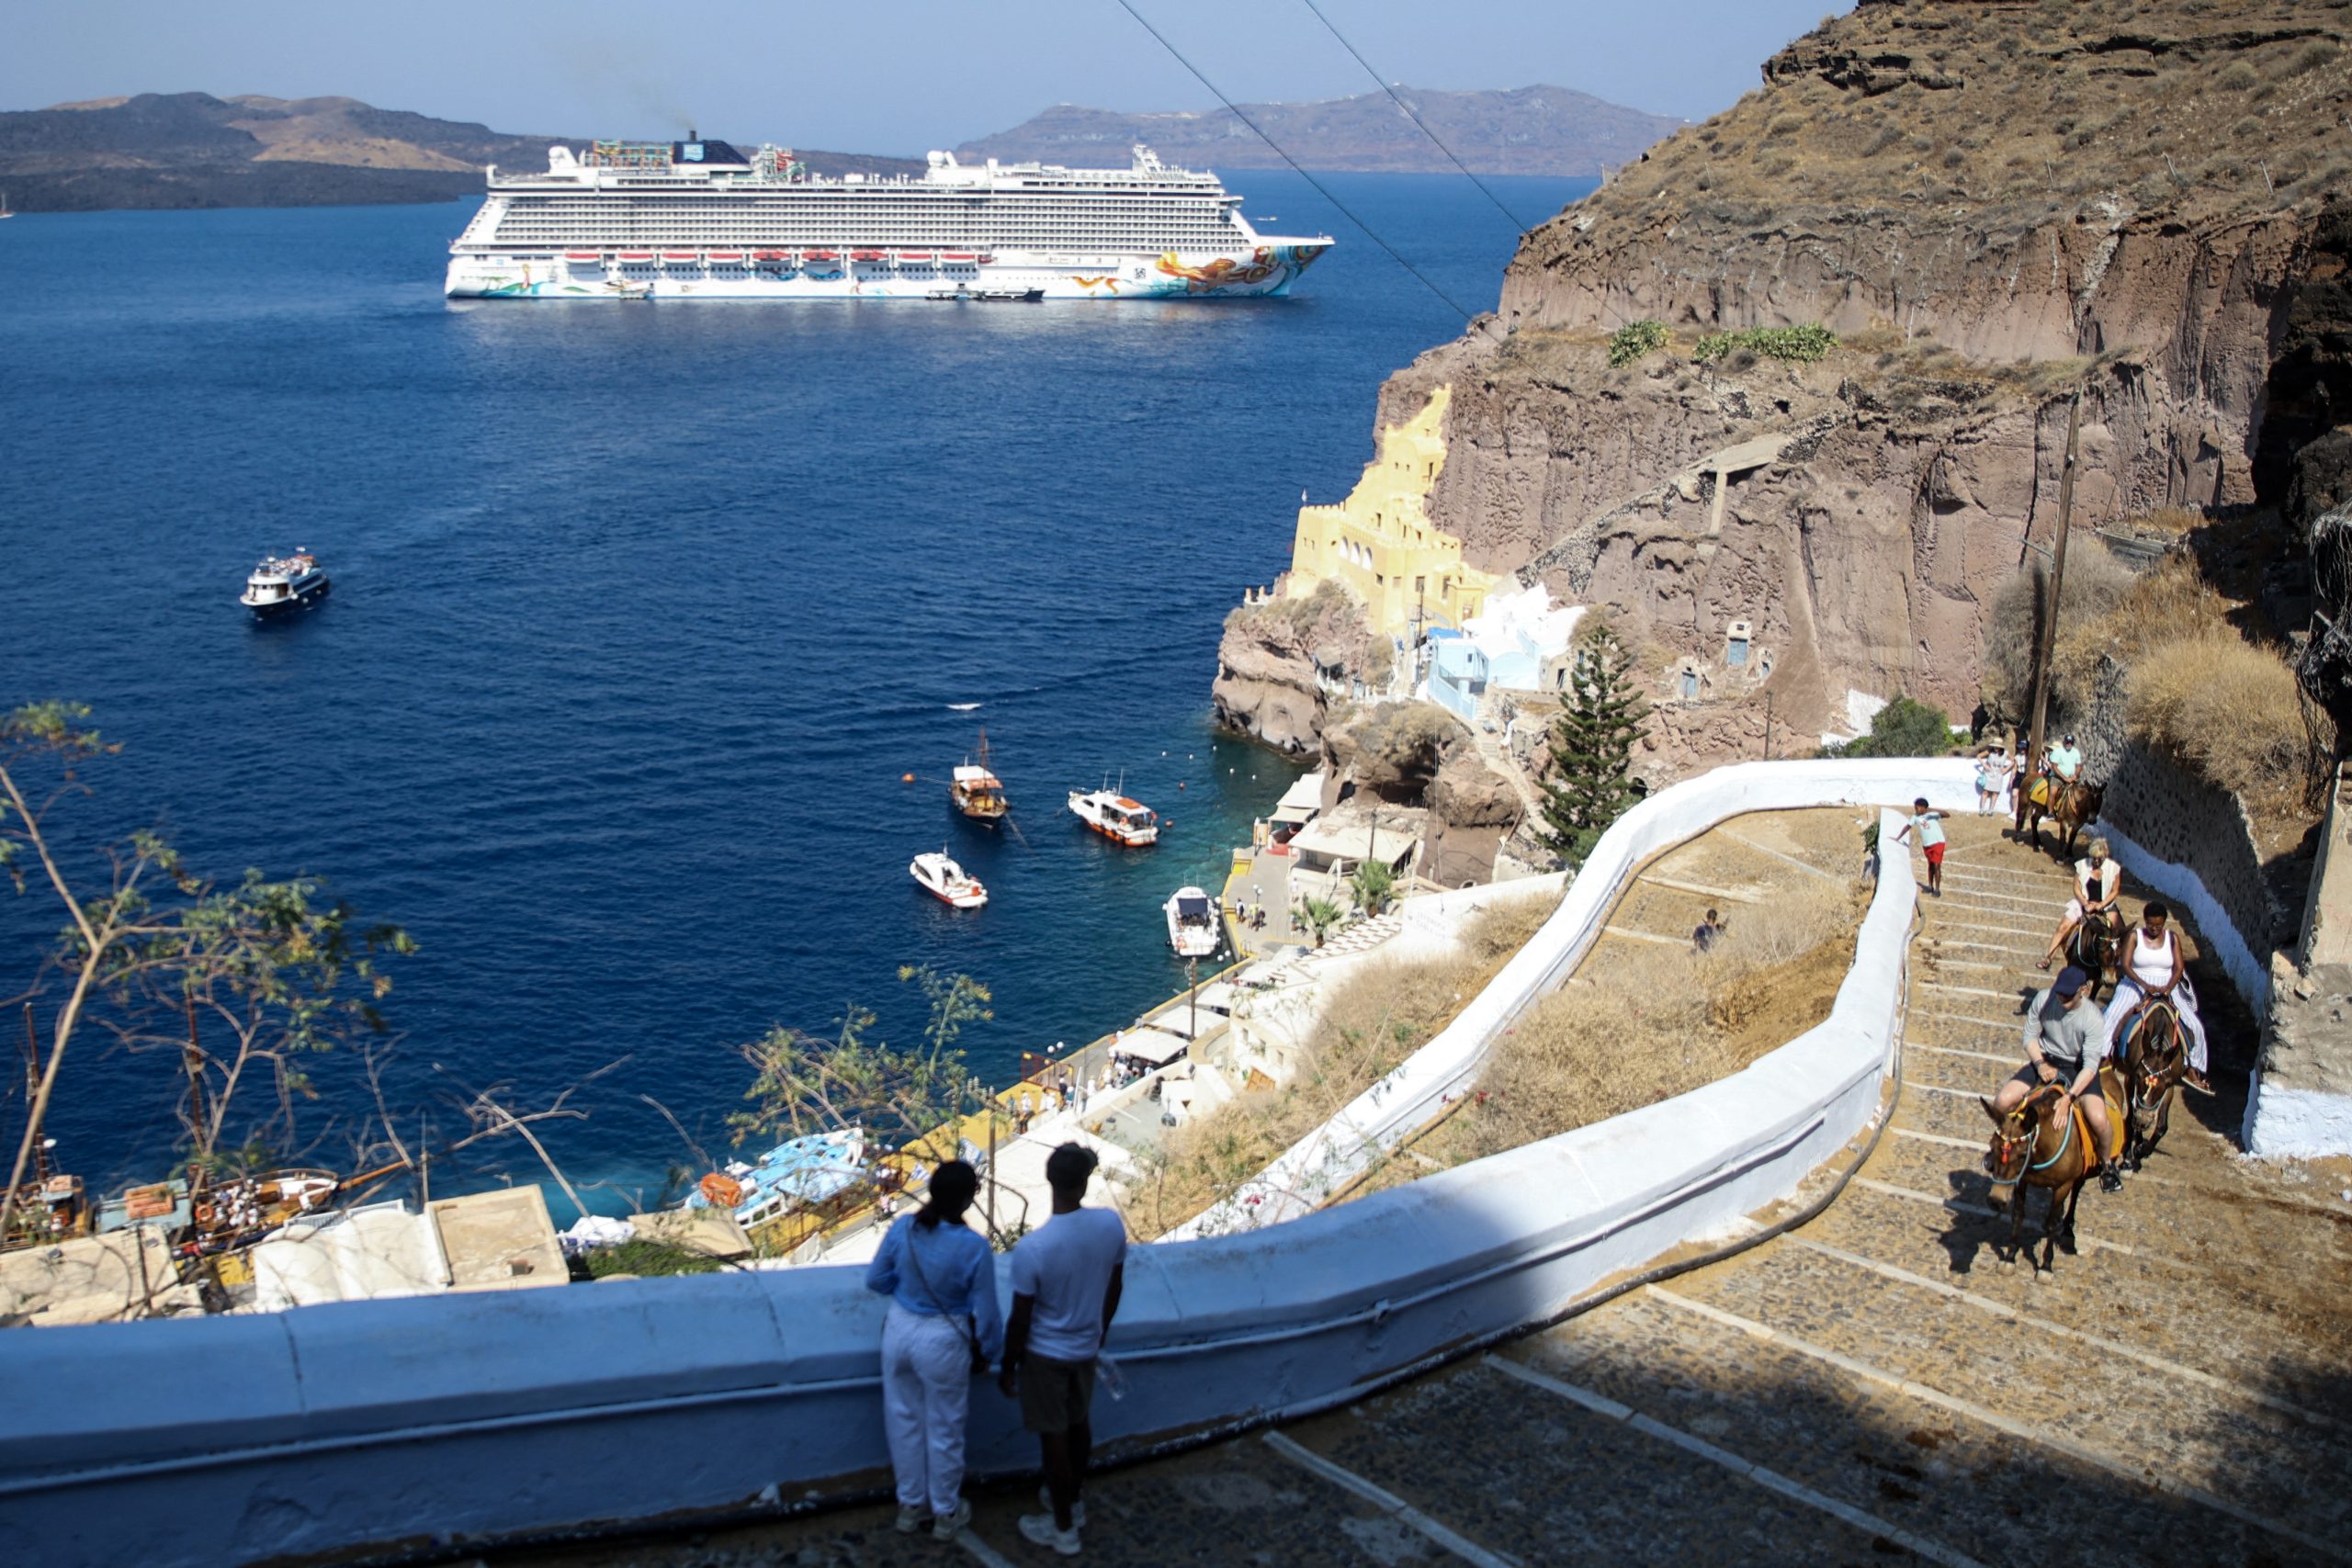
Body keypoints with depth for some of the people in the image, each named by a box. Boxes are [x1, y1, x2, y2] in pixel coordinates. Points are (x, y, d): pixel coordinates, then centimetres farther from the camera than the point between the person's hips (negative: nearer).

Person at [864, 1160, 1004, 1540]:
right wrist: (987, 1353, 4)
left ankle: (911, 1505, 39)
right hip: (942, 1341, -4)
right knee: (943, 1429, 17)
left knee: (904, 1421, 22)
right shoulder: (973, 1246, -23)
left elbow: (876, 1281, 1)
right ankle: (945, 1513, 35)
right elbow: (986, 1312, -14)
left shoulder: (903, 1228, -13)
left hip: (899, 1331, 4)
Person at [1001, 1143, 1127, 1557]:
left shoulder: (1032, 1247, -30)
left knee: (1054, 1437, 13)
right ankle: (1073, 1501, 47)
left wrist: (1008, 1368, -3)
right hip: (1086, 1348, 5)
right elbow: (1115, 1288, 0)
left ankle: (1063, 1528, 29)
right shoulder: (1112, 1224, -17)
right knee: (1079, 1424, 26)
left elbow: (1020, 1320, -19)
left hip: (1045, 1354, -5)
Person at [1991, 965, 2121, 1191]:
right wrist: (2040, 1064, -20)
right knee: (2003, 1101, -18)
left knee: (2098, 1119, -27)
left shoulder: (2092, 1018, -23)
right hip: (2046, 1061, 3)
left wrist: (2069, 1097, -36)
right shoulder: (2043, 998, -15)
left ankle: (2105, 1164, 7)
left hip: (2078, 1068, -3)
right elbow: (2030, 1036, -2)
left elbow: (2090, 1065, -25)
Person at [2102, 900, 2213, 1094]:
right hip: (2136, 984, -2)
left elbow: (2179, 968, -4)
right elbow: (2126, 965, -13)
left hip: (2167, 986, 2)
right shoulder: (2135, 936, -5)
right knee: (2111, 1016, -27)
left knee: (2196, 1026, -10)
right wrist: (2145, 985, -28)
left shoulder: (2172, 938, 1)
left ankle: (2191, 1070, 7)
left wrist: (2168, 988, -22)